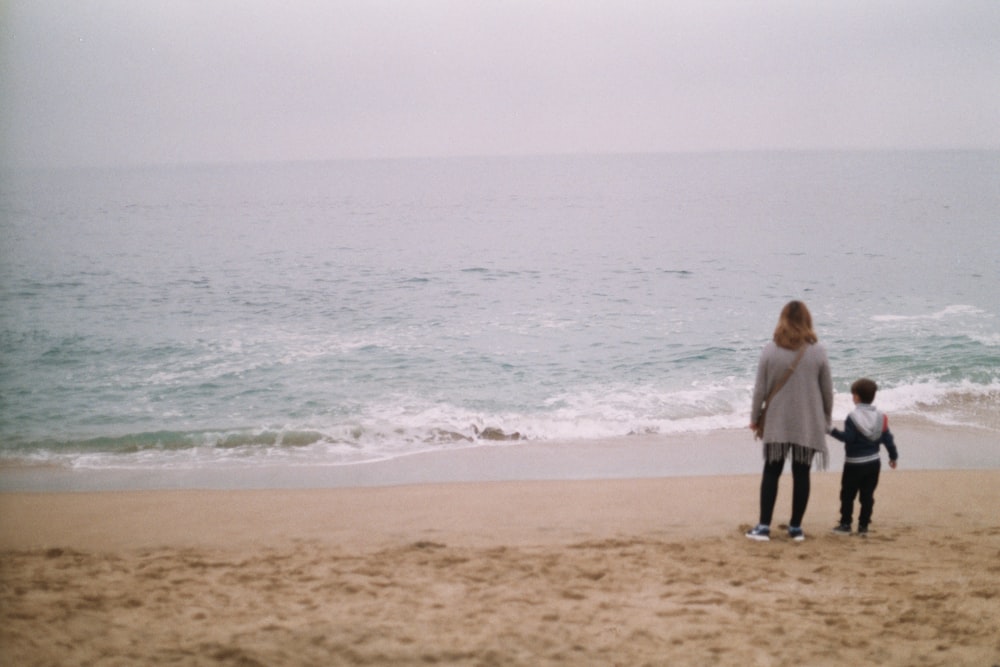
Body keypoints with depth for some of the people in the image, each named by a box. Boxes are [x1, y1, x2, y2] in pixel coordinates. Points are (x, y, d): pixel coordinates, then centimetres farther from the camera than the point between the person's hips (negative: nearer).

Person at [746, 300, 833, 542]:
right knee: (801, 474, 9)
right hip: (809, 424, 0)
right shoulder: (818, 351, -6)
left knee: (771, 472, 9)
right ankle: (796, 527, 12)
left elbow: (760, 389, -3)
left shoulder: (770, 350, -7)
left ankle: (764, 527, 5)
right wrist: (826, 420, 15)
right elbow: (827, 390, 1)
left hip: (777, 424, 0)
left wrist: (755, 418, 10)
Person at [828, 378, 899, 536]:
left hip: (854, 463, -5)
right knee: (867, 495, 8)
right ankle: (863, 525, 9)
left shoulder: (853, 418, -14)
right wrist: (893, 456, 17)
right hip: (873, 462, 5)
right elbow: (888, 438, 7)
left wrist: (833, 431, -13)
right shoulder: (880, 417, 4)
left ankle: (845, 524, 6)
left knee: (847, 495, 4)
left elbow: (848, 437, -21)